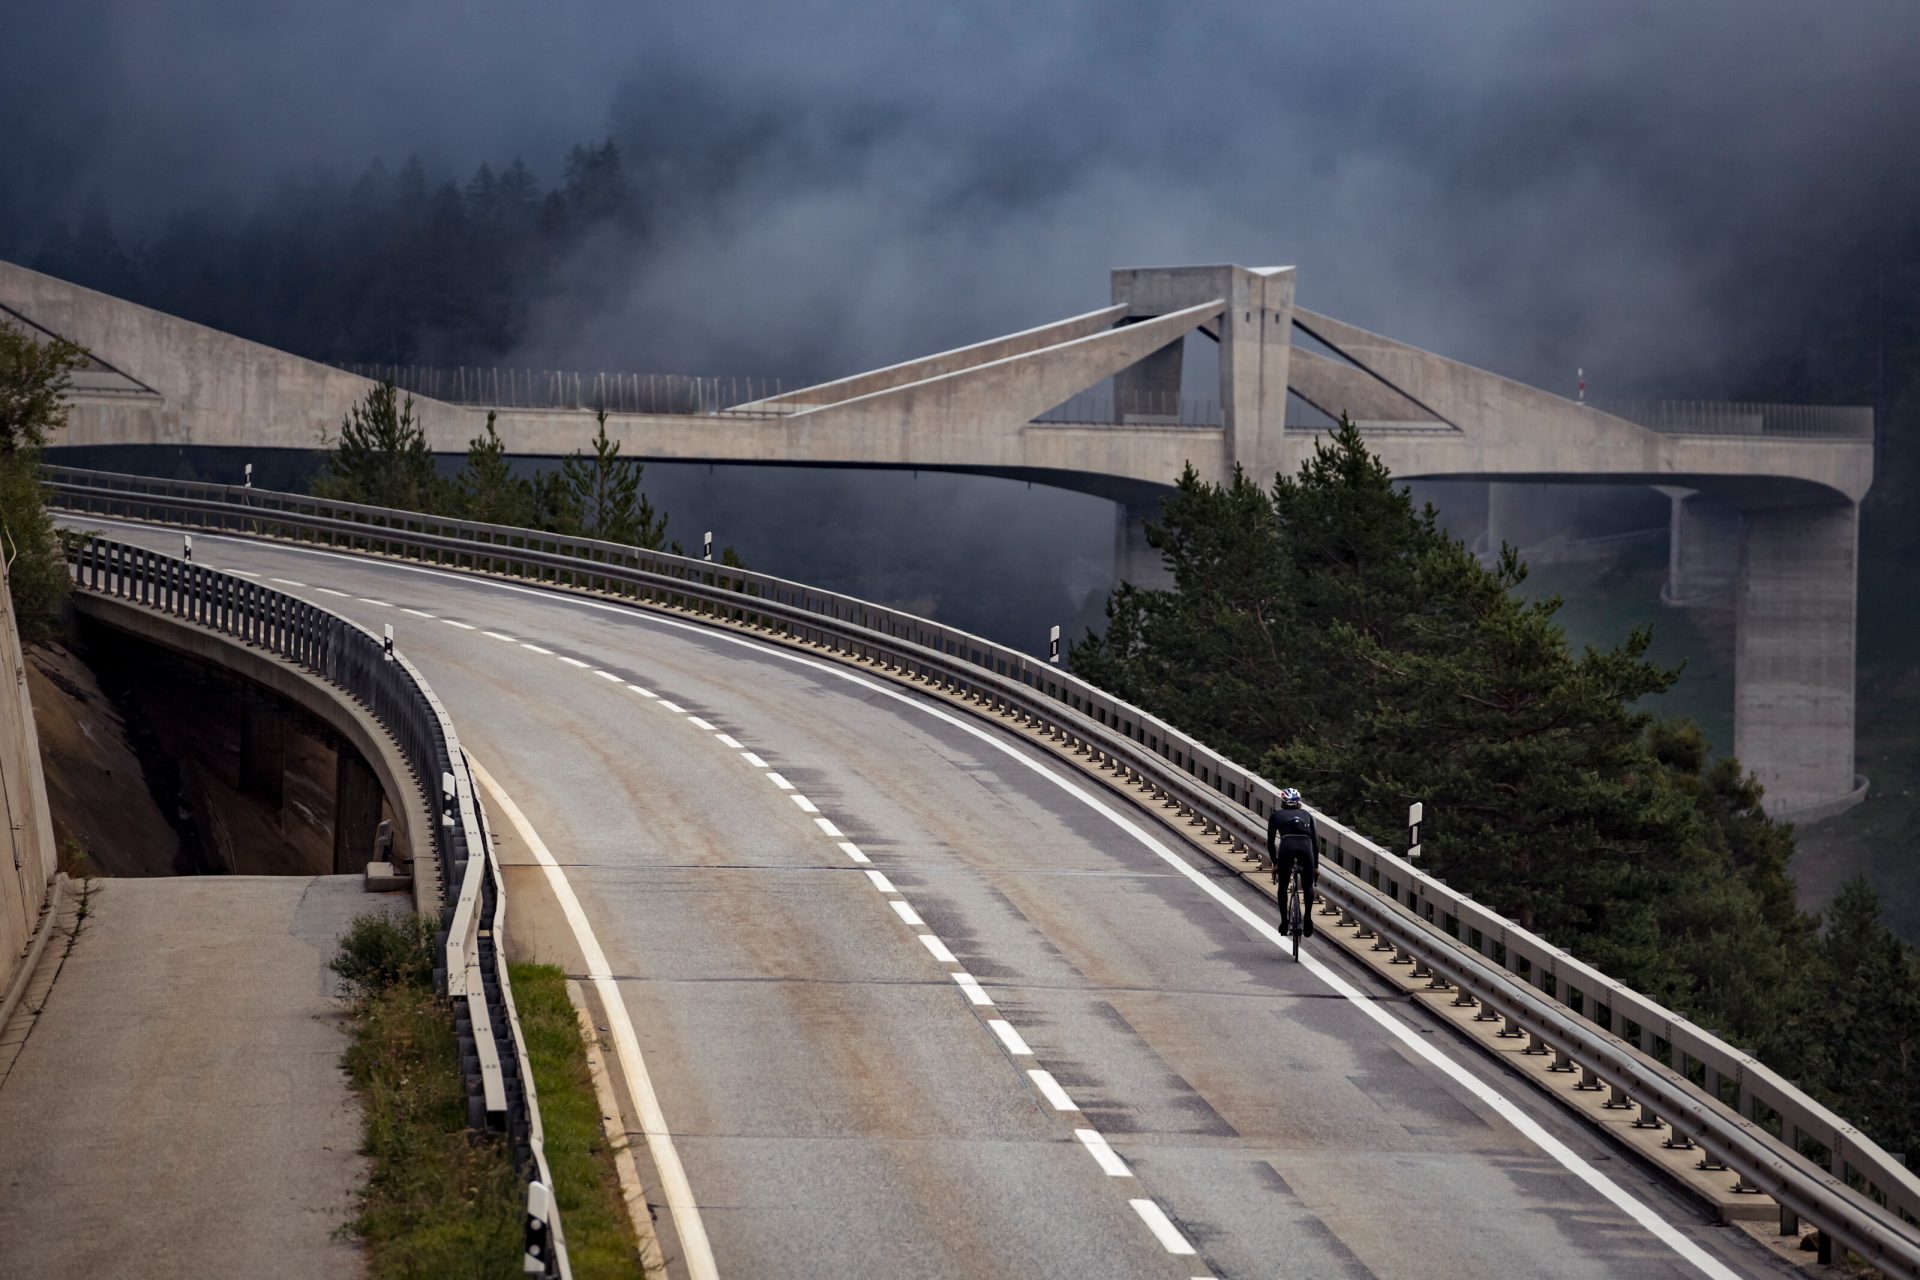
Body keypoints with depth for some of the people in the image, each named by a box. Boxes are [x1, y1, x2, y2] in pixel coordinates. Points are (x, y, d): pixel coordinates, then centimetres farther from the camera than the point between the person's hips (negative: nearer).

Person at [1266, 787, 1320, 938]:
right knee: (1308, 886, 18)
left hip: (1287, 845, -1)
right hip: (1305, 846, 1)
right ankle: (1308, 918, 0)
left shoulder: (1276, 815, 28)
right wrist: (1316, 866, 34)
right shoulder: (1306, 815, 31)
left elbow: (1270, 842, 26)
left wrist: (1274, 863, 35)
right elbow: (1315, 841, 29)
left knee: (1283, 886, 18)